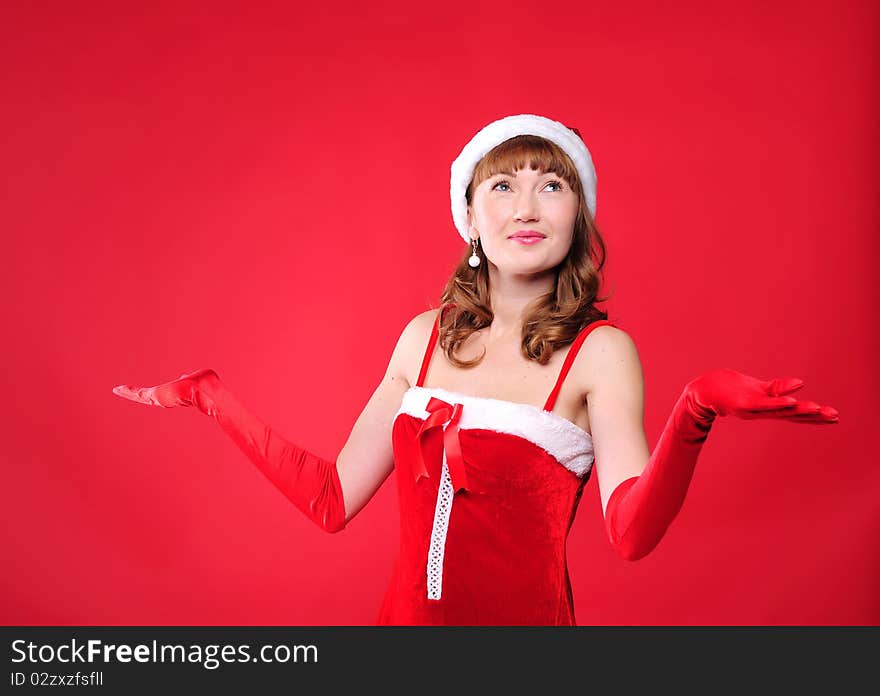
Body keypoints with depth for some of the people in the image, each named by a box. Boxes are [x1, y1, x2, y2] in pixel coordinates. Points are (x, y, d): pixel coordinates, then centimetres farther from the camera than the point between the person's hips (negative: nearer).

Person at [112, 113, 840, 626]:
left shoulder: (598, 351, -11)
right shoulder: (424, 338, 2)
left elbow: (632, 532, -25)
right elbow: (332, 499, 4)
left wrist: (695, 413, -42)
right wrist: (215, 399, 6)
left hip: (524, 616, -4)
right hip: (407, 613, 4)